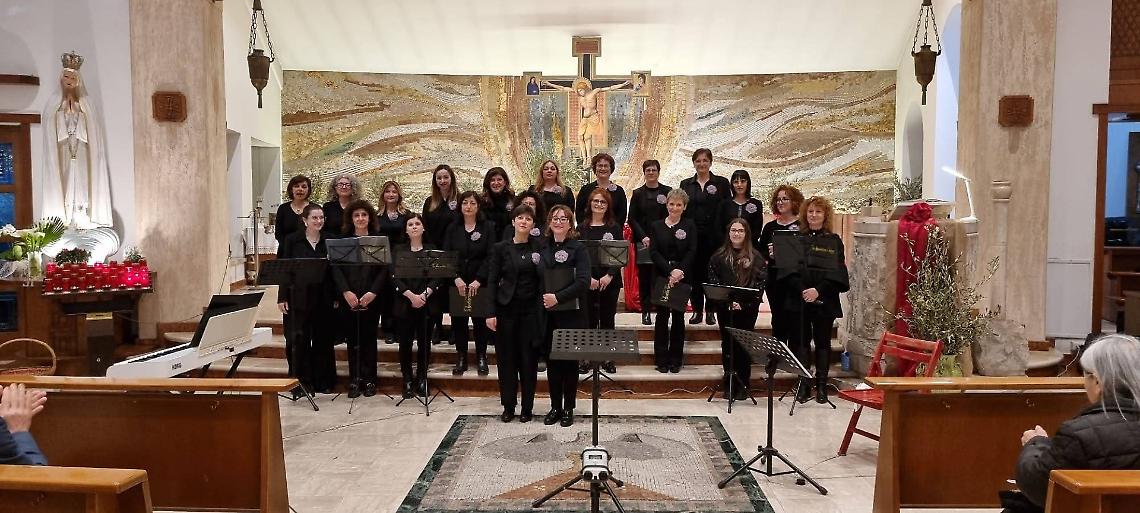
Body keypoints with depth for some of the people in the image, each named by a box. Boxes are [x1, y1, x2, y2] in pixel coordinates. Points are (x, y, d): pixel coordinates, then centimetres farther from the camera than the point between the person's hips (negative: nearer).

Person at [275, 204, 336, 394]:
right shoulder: (292, 240, -1)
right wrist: (282, 297, -6)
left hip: (322, 298, 2)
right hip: (298, 298, -2)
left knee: (323, 339, 7)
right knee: (298, 339, 0)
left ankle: (323, 381, 17)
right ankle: (300, 381, 11)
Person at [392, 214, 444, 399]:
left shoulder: (432, 250, 6)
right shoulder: (399, 251, 7)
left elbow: (437, 276, -1)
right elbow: (395, 278, -2)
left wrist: (425, 294, -15)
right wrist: (410, 295, -15)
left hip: (427, 303, 0)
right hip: (405, 303, 0)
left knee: (425, 341, 2)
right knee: (405, 342, 1)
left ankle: (422, 379, 14)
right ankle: (407, 381, 11)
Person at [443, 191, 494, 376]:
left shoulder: (488, 227, 0)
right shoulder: (453, 229, 7)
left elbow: (491, 256, -7)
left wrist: (478, 280, -16)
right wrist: (456, 278, -13)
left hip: (480, 283, -2)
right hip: (457, 283, 2)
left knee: (480, 320, 3)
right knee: (458, 320, 5)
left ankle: (481, 357, 14)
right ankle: (461, 358, 14)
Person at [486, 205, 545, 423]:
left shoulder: (538, 247, 3)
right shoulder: (500, 248, 1)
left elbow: (543, 280, 6)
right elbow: (492, 281, -1)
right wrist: (491, 312, -7)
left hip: (530, 309, 0)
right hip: (506, 308, 0)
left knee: (528, 359, 3)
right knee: (506, 358, 5)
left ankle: (527, 408, 15)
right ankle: (508, 407, 17)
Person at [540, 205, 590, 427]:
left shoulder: (578, 248, -4)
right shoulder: (543, 247, 8)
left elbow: (583, 280, -14)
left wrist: (558, 297, -19)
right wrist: (543, 298, -4)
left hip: (571, 313, -3)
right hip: (547, 313, 3)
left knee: (569, 361, 4)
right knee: (551, 360, 9)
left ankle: (568, 409, 16)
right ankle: (555, 407, 20)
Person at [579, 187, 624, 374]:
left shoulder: (614, 228, 3)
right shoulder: (582, 228, 4)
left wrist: (609, 275, -15)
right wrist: (588, 277, -13)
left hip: (610, 281, 0)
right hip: (587, 281, 0)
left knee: (607, 319, 6)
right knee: (588, 320, 1)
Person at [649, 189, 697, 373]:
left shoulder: (689, 226, 4)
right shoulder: (656, 226, 6)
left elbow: (692, 252, -5)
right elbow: (654, 252, -3)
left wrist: (680, 271, -18)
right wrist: (670, 271, -15)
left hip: (683, 277, 0)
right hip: (661, 277, 0)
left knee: (678, 317, 5)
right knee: (662, 316, 0)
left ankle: (676, 360, 14)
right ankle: (661, 360, 8)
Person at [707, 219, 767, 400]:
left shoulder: (755, 256, 1)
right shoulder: (719, 256, 6)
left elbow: (761, 281, -5)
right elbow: (713, 279, 2)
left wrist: (744, 302, -15)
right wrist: (727, 300, -10)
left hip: (747, 308, -2)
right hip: (724, 307, 2)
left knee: (744, 344, 2)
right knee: (727, 344, 6)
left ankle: (743, 385, 11)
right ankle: (728, 384, 14)